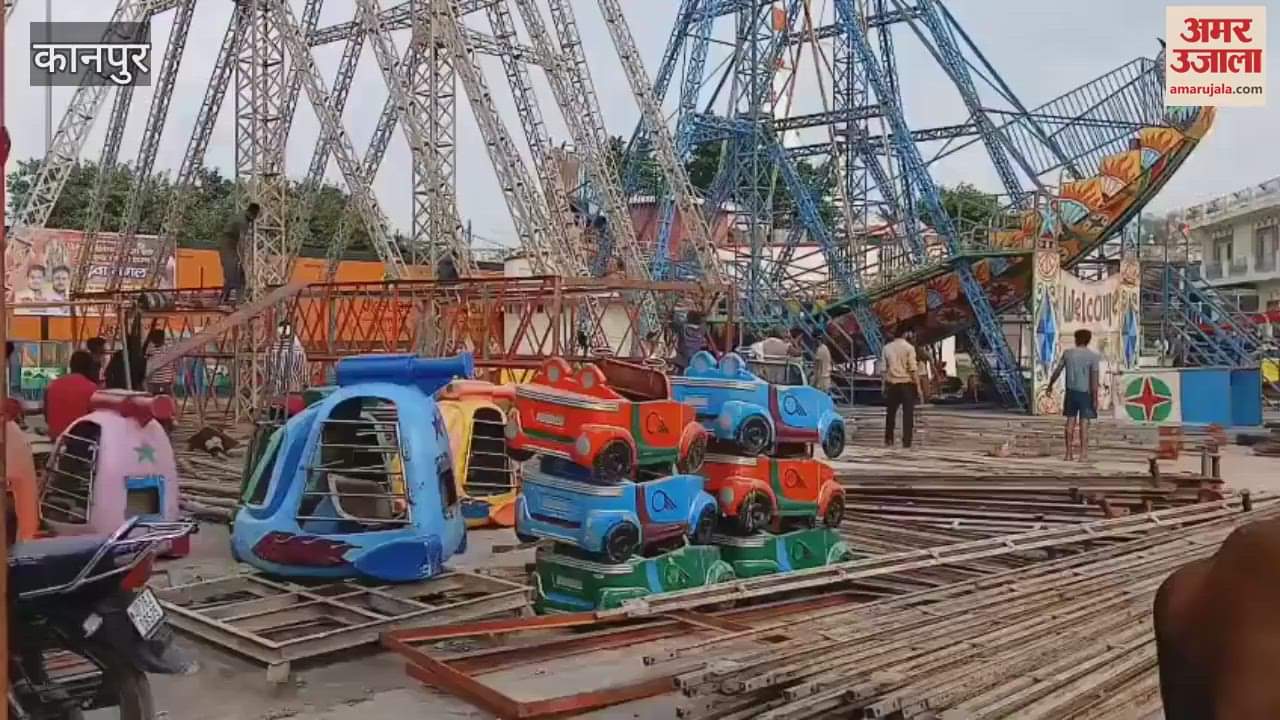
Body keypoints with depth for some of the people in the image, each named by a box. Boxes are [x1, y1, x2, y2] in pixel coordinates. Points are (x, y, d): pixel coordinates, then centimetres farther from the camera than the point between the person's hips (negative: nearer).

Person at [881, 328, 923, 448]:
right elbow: (913, 369, -11)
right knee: (908, 413, 1)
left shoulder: (887, 348, 5)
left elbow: (883, 369, 5)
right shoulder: (909, 347, -7)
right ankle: (906, 441, -2)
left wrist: (883, 384, 13)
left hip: (892, 384, 4)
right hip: (907, 383, -4)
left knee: (890, 413, 12)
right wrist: (918, 386, -8)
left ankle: (888, 440, 14)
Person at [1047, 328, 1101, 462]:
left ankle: (1068, 453, 9)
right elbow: (1094, 379, -14)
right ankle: (1083, 455, -4)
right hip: (1086, 393, -3)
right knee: (1084, 423, -1)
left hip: (1071, 392, 3)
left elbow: (1057, 371, 8)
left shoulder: (1068, 353, 2)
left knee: (1070, 421, 9)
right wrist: (1095, 399, -12)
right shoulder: (1093, 357, -8)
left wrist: (1050, 385, 22)